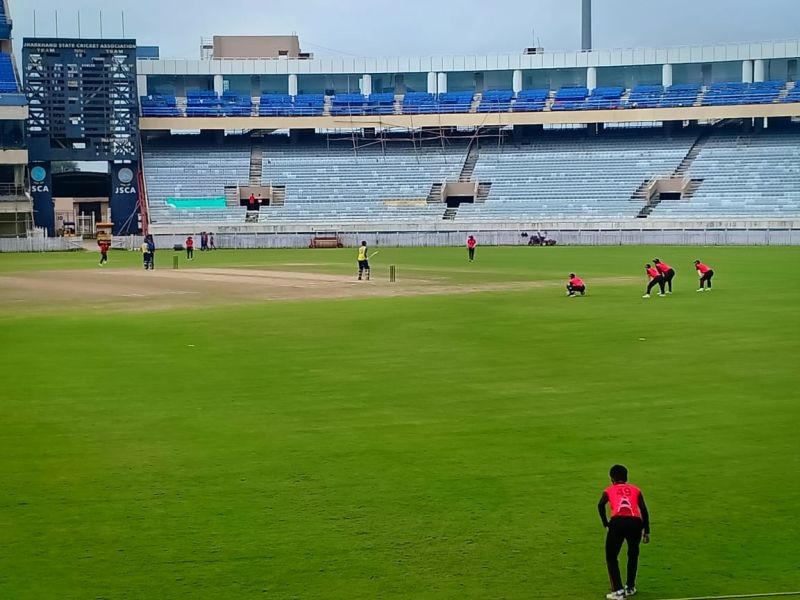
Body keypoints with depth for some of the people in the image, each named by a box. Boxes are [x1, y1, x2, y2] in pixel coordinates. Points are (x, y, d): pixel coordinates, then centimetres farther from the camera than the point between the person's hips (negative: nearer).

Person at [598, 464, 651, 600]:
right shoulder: (635, 490, 25)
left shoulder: (609, 490, 22)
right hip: (635, 522, 2)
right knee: (633, 554, 27)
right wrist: (646, 531, 14)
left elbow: (600, 505, 2)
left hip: (617, 522, -2)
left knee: (611, 557, 12)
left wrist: (606, 523, 10)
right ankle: (630, 587, 31)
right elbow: (644, 510, 14)